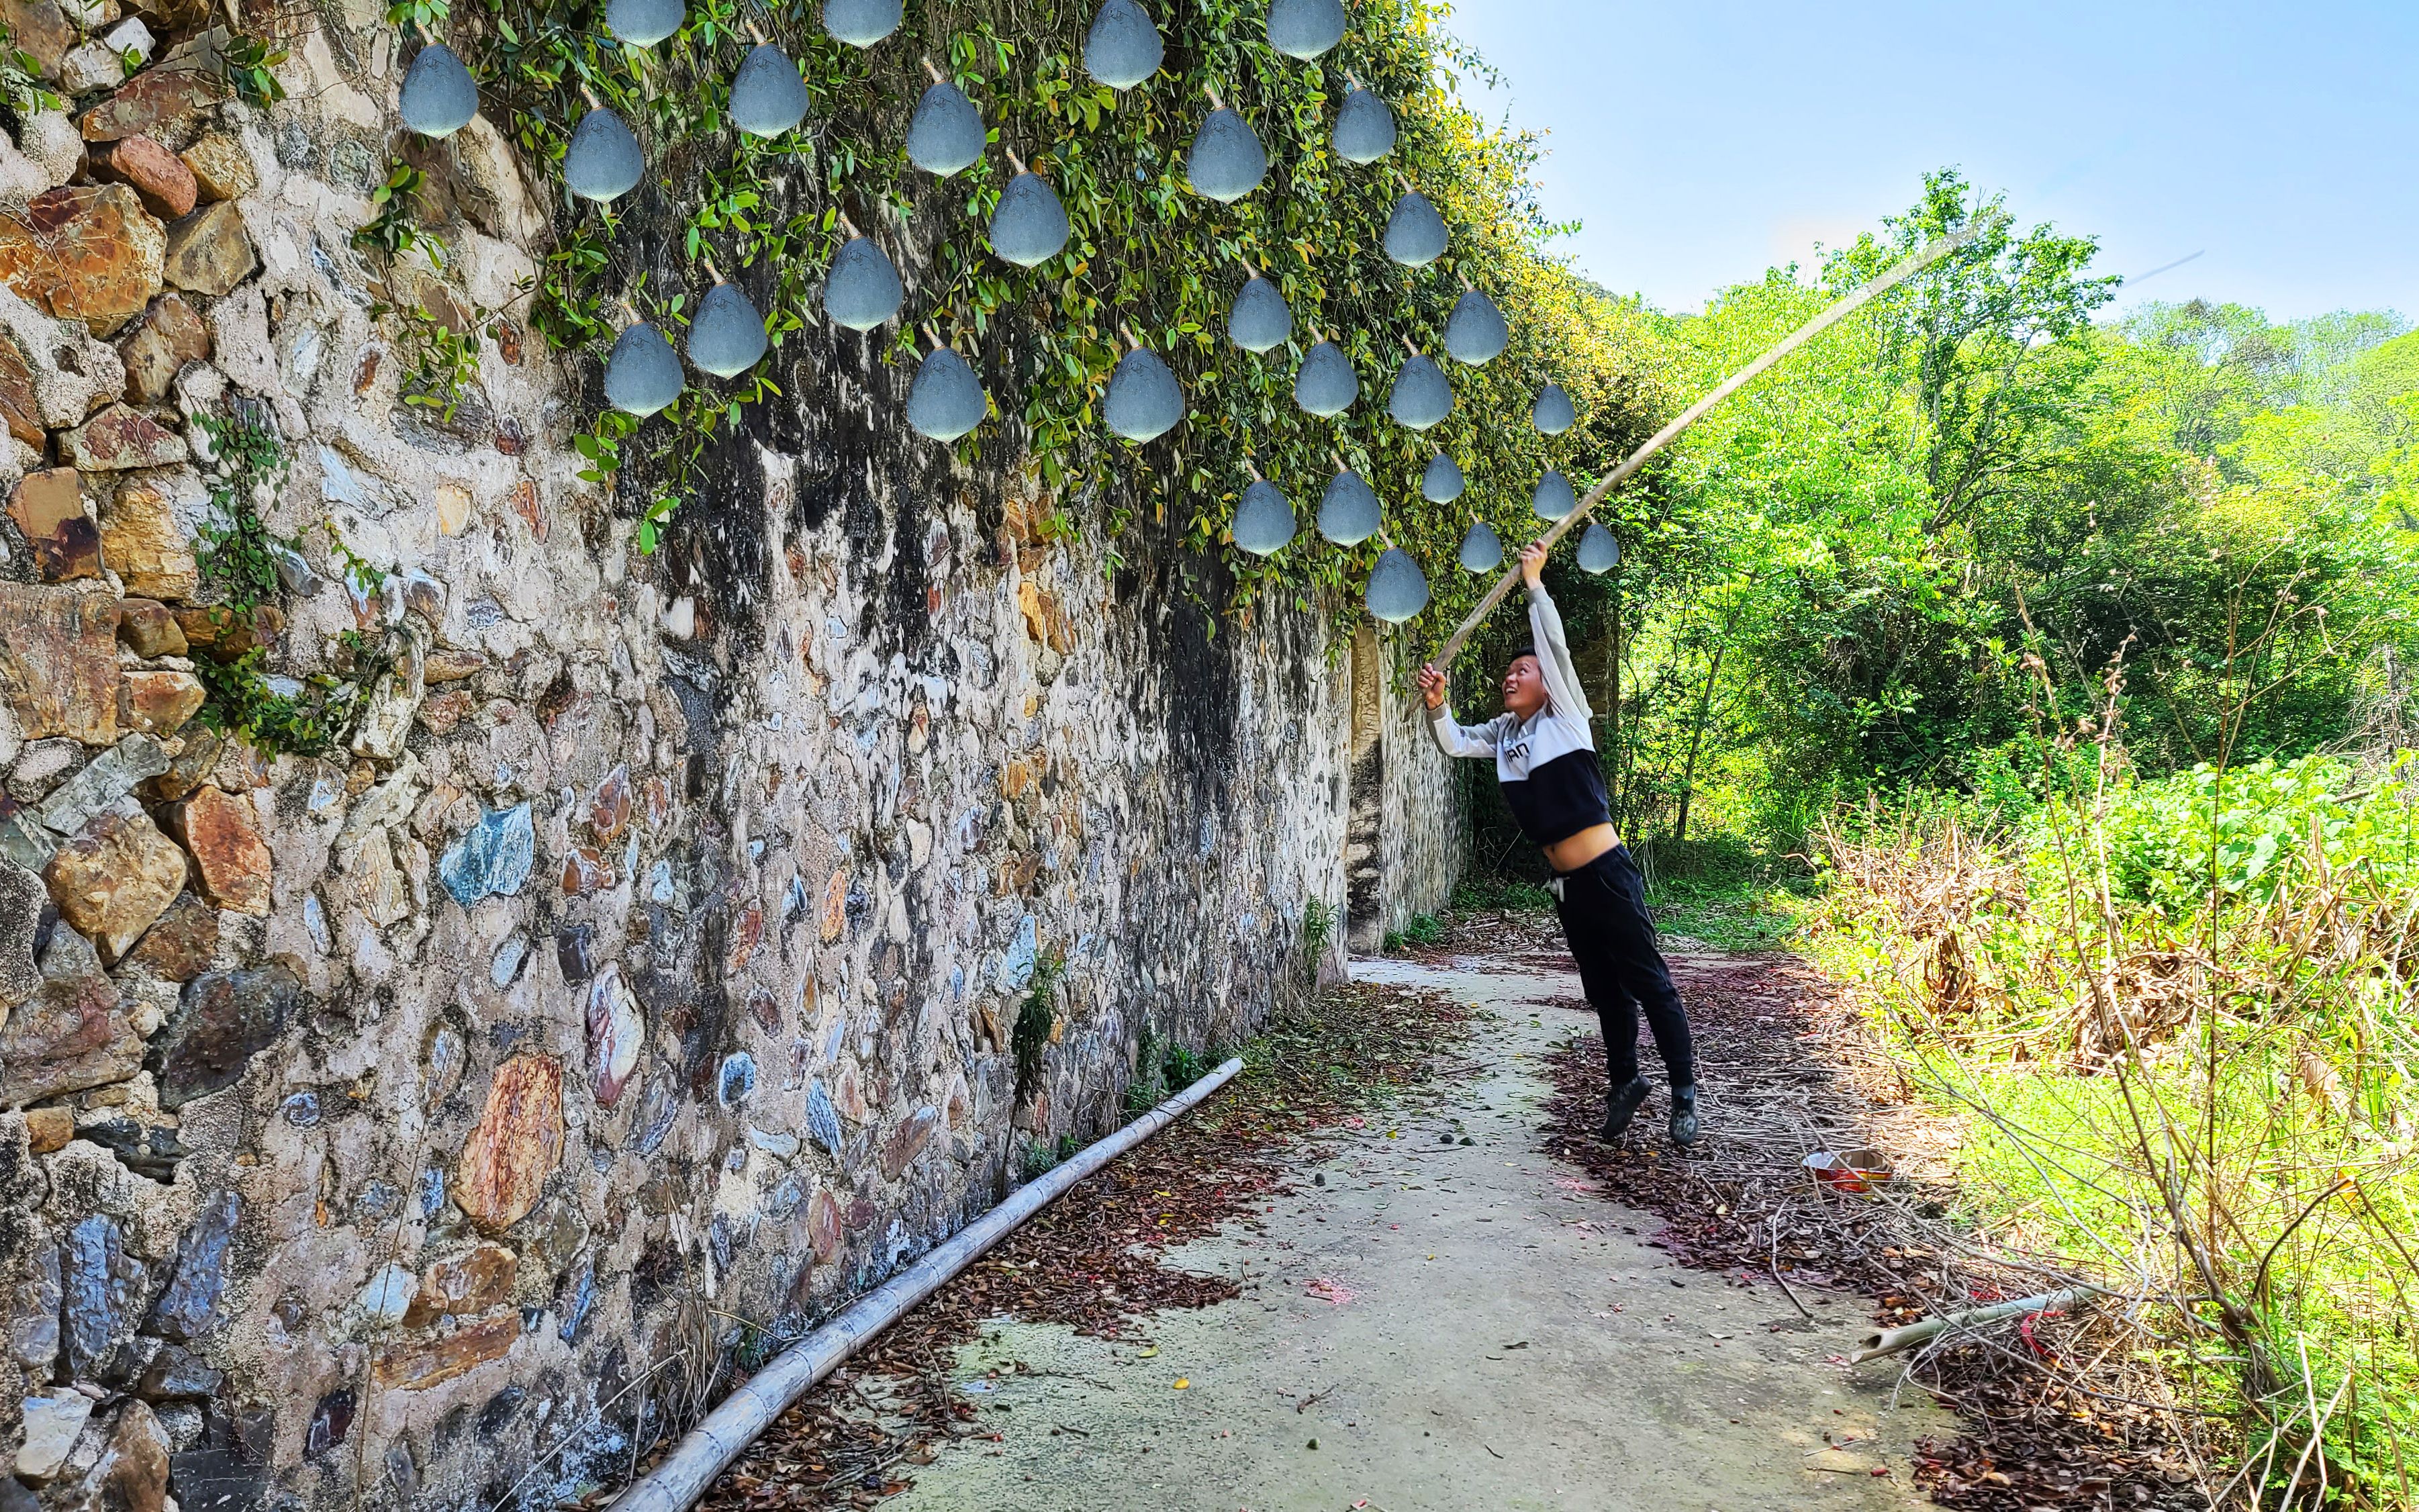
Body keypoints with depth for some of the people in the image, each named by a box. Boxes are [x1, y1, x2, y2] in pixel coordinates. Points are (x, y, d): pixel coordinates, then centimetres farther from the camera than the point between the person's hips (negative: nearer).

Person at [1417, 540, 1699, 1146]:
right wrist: (1437, 705, -7)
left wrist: (1534, 582, -14)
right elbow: (1453, 743, 12)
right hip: (1566, 883, 7)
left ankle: (1684, 1092, 7)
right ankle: (1625, 1083, 28)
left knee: (1647, 980, -1)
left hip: (1607, 874, -7)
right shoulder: (1502, 734, 12)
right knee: (1603, 989, 16)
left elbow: (1556, 646, -13)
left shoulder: (1565, 717, -4)